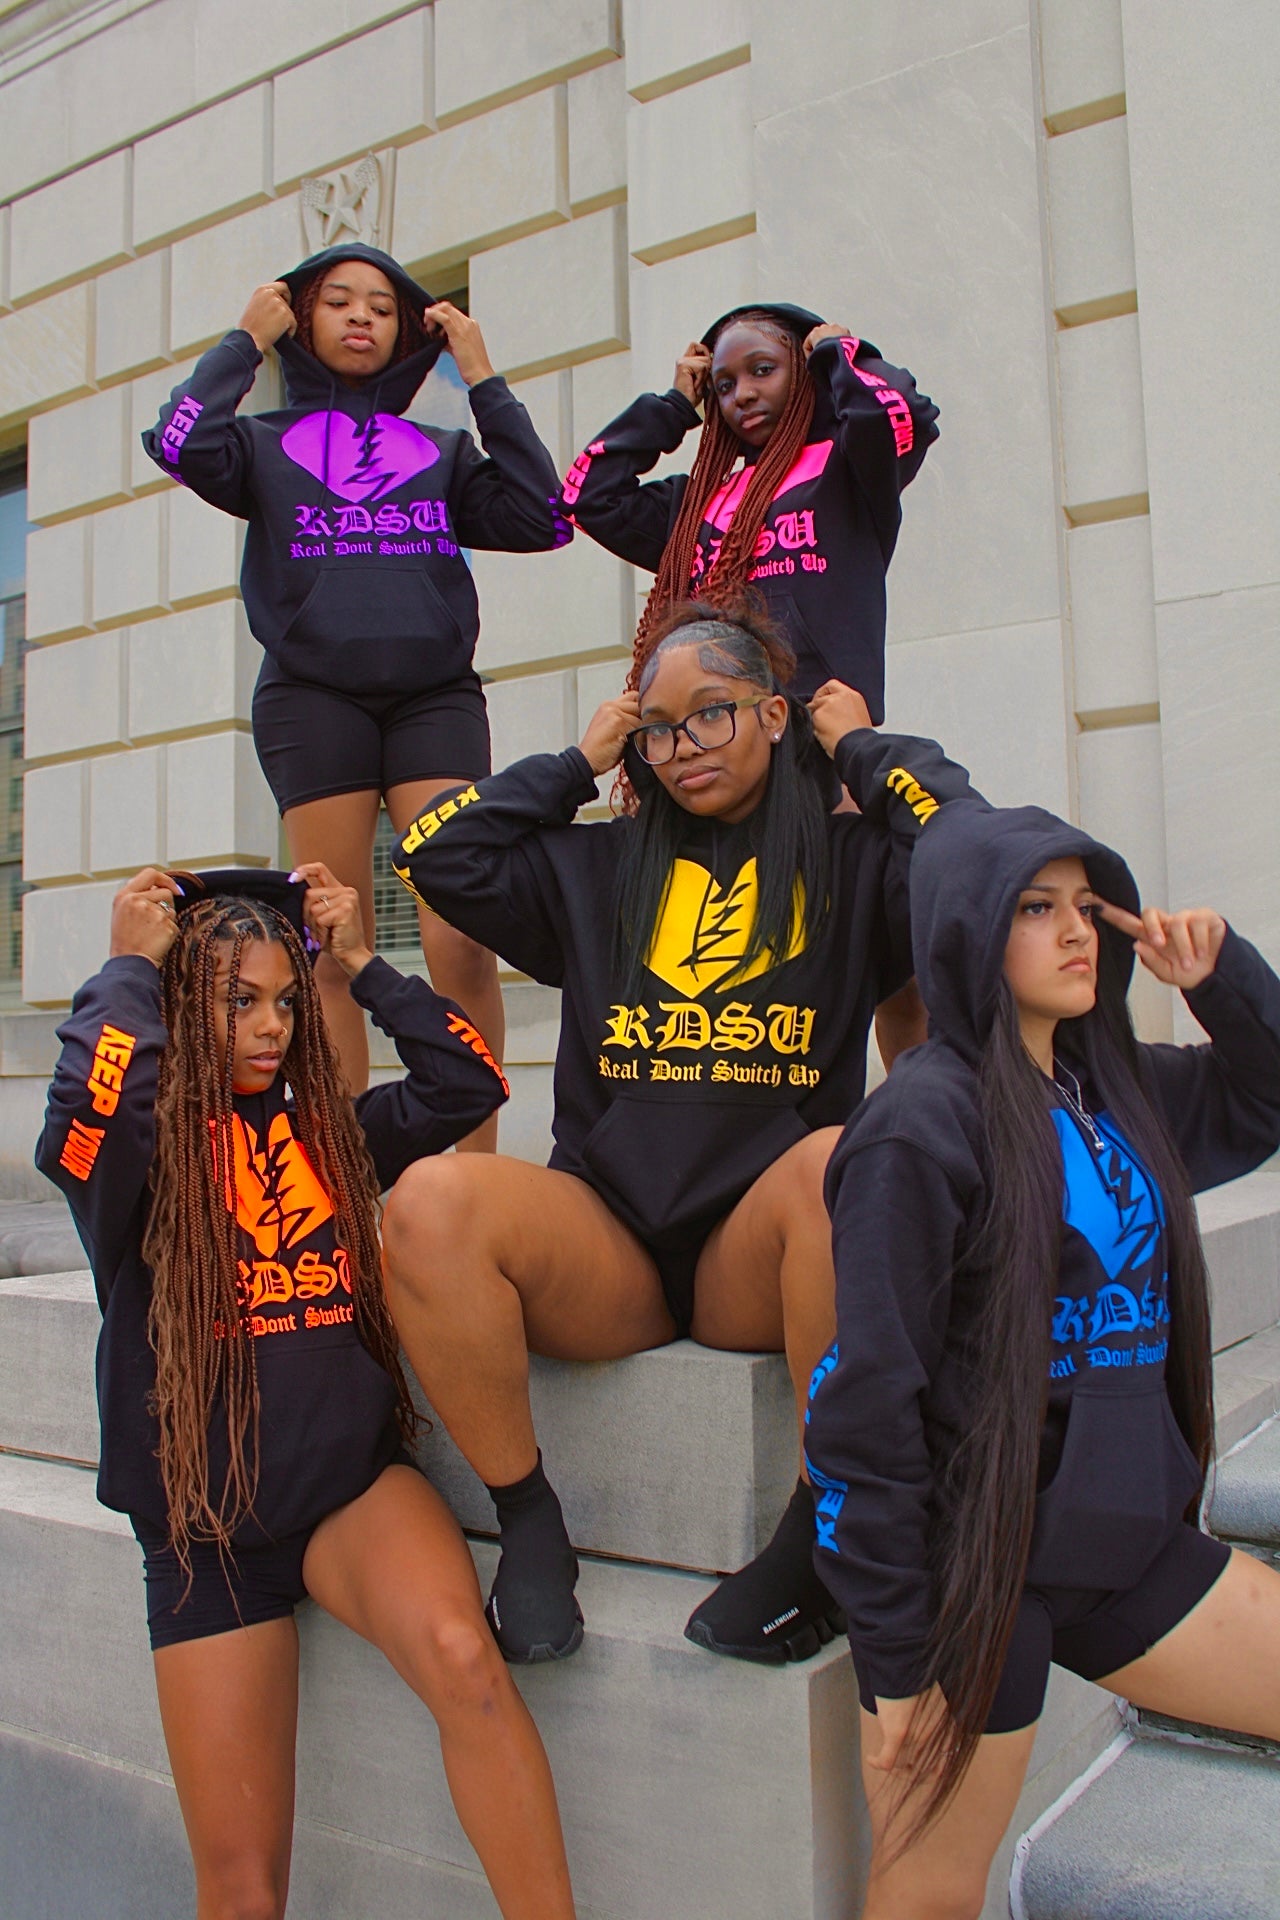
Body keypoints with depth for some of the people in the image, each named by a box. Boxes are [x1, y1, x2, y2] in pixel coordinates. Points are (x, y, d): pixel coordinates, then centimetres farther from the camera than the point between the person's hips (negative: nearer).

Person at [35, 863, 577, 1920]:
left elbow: (470, 1081, -1)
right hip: (204, 1524, -1)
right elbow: (88, 1101, -28)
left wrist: (361, 961, 1)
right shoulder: (138, 1153, -5)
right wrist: (131, 967, -12)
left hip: (357, 1484, 1)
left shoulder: (330, 1129, 6)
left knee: (464, 1657, -31)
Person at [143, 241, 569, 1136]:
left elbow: (540, 517, 5)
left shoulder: (441, 450, 22)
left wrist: (485, 380, 11)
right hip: (314, 698, 0)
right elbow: (182, 442, -3)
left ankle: (480, 1165, -8)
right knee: (334, 953, -3)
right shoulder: (267, 444, 19)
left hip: (437, 694, 0)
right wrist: (243, 344, 10)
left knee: (461, 938, -15)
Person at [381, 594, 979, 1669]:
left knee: (837, 1162, -37)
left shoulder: (852, 863, 10)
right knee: (430, 1202, -27)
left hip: (762, 1260, -2)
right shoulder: (600, 870, 18)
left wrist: (864, 747, 6)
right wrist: (578, 764, 16)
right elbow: (439, 857, 11)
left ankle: (822, 1527, -18)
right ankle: (528, 1520, -9)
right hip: (605, 1251, 2)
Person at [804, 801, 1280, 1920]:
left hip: (1128, 1543, 7)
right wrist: (893, 1655, -14)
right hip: (973, 1569, -7)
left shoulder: (1114, 1088, 6)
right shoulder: (922, 1124, -17)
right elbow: (870, 1401, -17)